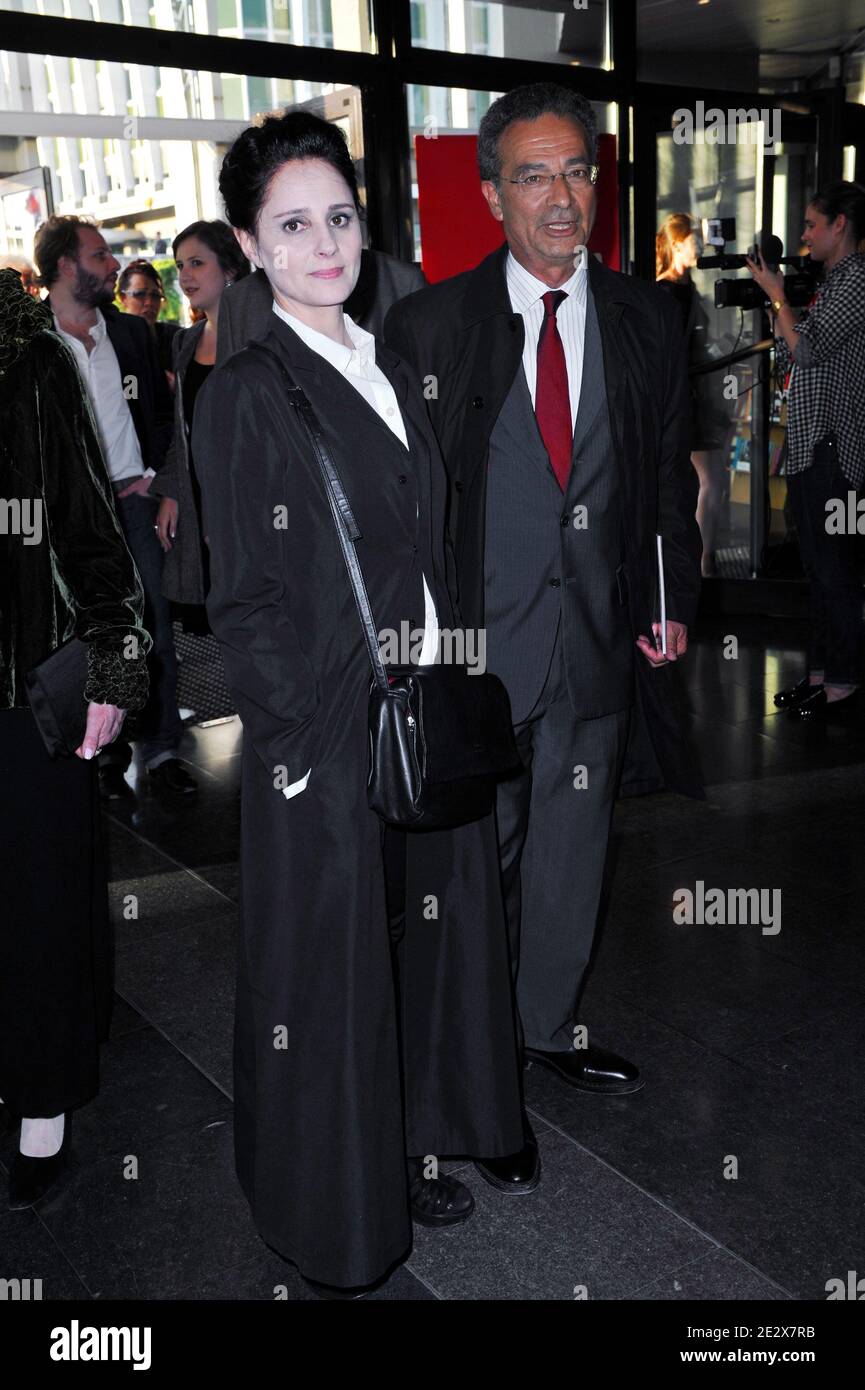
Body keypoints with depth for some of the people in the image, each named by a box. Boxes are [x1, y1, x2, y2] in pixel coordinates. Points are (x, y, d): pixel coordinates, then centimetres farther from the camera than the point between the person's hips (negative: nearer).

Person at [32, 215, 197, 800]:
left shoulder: (133, 331, 9)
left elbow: (162, 411, 15)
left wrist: (153, 475, 3)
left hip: (135, 498, 3)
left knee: (155, 627, 4)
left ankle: (162, 750, 13)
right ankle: (108, 753, 15)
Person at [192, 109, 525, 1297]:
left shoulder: (388, 370, 10)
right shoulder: (246, 393, -12)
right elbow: (245, 601, -13)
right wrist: (310, 741, -15)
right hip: (327, 737, -7)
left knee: (425, 939, 19)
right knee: (331, 965, 8)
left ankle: (410, 1148, 42)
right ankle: (338, 1209, 31)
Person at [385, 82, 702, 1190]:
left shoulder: (645, 320, 4)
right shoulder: (427, 326, -6)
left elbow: (670, 472, 12)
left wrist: (673, 601, 3)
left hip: (601, 642, 4)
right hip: (476, 645, -3)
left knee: (571, 855, 18)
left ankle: (548, 1025, 41)